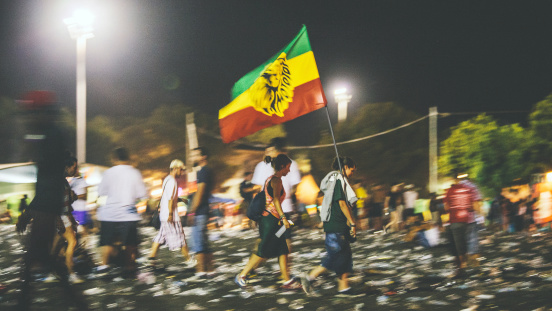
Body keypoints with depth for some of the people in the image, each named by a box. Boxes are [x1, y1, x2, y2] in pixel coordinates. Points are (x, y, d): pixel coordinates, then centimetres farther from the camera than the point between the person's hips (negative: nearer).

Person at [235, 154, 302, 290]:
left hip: (267, 218, 10)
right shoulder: (277, 180, -13)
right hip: (271, 219, -10)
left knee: (283, 250, 7)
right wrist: (283, 218, -32)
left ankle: (287, 280, 7)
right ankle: (241, 276, 4)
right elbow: (276, 199, -26)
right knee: (264, 252, -3)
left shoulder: (270, 179, 16)